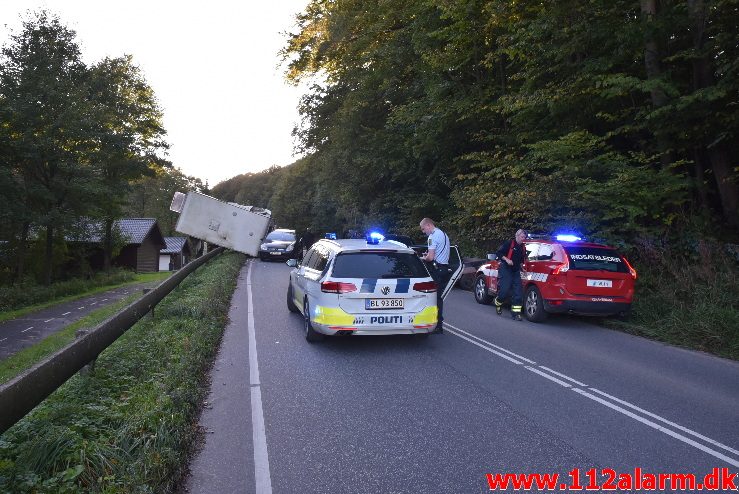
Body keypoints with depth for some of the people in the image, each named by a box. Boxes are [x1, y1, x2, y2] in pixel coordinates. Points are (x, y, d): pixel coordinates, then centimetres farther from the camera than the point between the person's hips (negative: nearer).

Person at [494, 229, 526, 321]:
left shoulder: (522, 247, 14)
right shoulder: (509, 243, -6)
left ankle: (516, 313, 1)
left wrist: (521, 265, 12)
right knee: (505, 290, -11)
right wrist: (506, 259, -18)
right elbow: (498, 253, -8)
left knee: (518, 293, -2)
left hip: (516, 271, 6)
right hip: (506, 269, -6)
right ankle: (498, 303, 20)